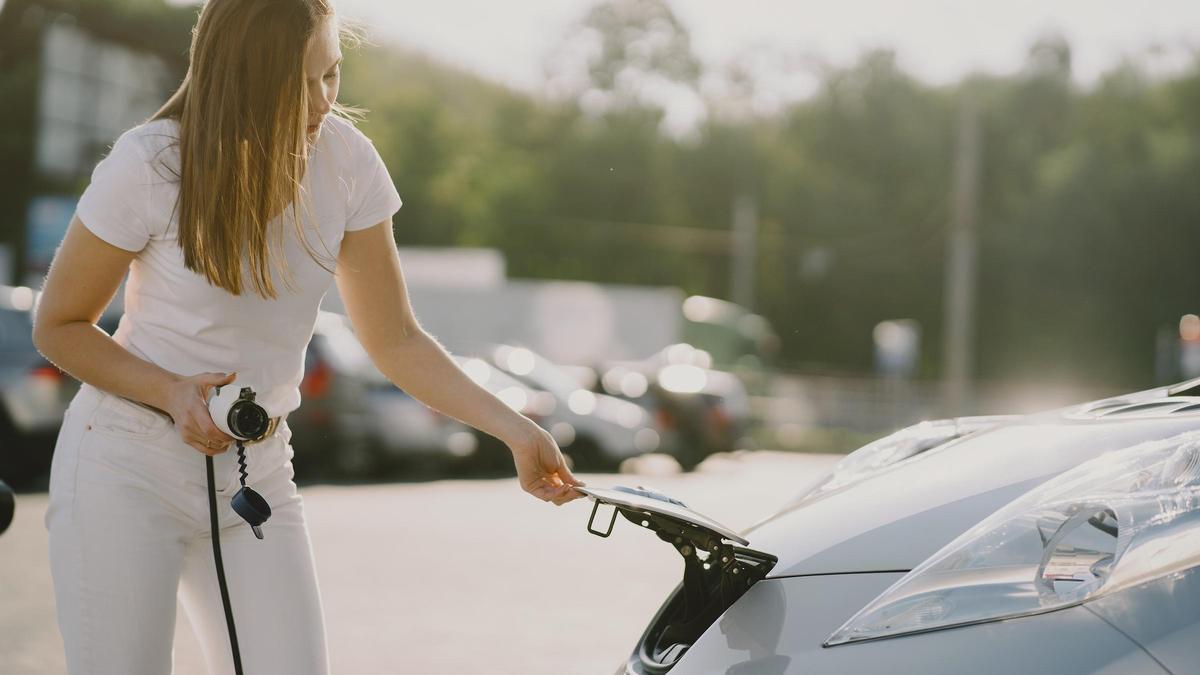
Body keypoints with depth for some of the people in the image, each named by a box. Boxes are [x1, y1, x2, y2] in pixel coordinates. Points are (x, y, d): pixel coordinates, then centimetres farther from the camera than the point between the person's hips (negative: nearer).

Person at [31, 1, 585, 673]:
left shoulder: (344, 159, -5)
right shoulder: (150, 164, -15)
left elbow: (396, 340, -1)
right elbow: (58, 325, -4)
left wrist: (514, 429, -12)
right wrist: (170, 392, -20)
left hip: (257, 473, 3)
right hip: (128, 469, -3)